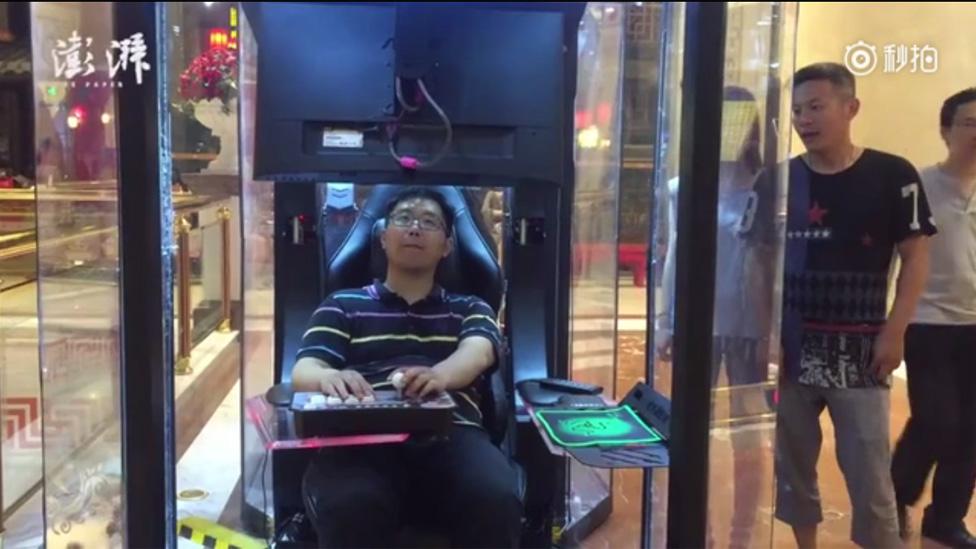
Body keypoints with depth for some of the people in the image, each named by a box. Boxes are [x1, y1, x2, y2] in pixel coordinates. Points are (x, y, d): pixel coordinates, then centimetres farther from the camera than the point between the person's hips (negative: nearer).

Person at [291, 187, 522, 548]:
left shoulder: (470, 309, 27)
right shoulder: (343, 305, 25)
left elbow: (476, 353, 4)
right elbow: (304, 371, 9)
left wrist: (438, 375, -24)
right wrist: (330, 378, -20)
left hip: (451, 435, 1)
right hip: (363, 436, 0)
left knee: (496, 501, -34)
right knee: (350, 506, -37)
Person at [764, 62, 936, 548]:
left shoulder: (891, 175, -6)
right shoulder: (778, 181, 3)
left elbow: (915, 255, -3)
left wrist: (894, 331, -10)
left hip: (858, 347, -3)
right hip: (791, 346, 4)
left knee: (869, 470, 2)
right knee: (792, 462, 12)